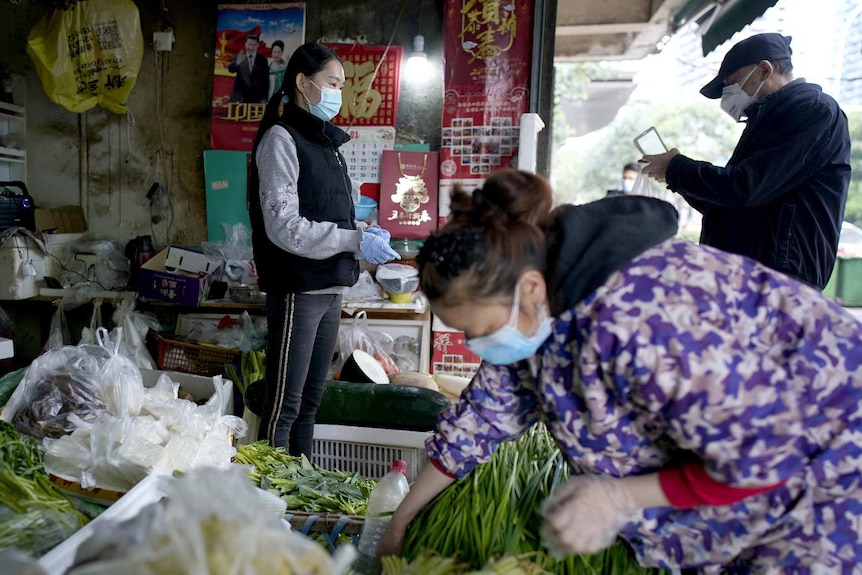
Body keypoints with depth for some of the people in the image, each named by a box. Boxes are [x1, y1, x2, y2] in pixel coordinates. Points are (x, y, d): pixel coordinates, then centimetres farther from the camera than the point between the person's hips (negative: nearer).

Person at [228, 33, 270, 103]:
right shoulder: (238, 56, 6)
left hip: (256, 98, 0)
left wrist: (264, 98, 1)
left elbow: (265, 79, 6)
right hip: (239, 97, 0)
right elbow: (230, 69, -9)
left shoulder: (262, 60, 6)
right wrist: (237, 62, -31)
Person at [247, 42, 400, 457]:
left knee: (310, 400, 16)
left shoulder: (325, 141, 17)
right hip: (297, 290, -8)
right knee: (284, 405, -1)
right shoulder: (281, 138, -8)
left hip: (329, 288, 9)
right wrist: (356, 242, -20)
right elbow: (284, 227, -17)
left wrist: (364, 234, 3)